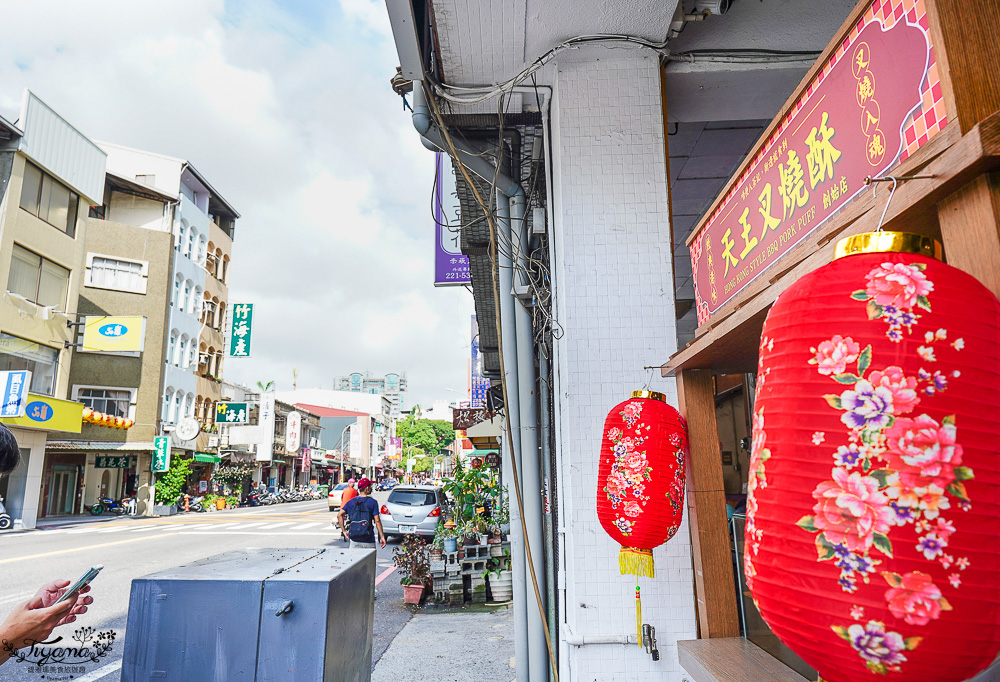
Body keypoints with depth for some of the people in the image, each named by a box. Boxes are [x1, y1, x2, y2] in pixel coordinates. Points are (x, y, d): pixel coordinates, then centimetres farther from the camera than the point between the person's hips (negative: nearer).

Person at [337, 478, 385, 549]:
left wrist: (343, 530, 5)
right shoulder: (372, 502, -4)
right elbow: (377, 521, -8)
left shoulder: (351, 501, 6)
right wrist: (382, 537, -4)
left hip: (354, 539, 3)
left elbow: (339, 515, 0)